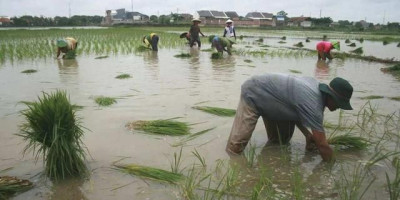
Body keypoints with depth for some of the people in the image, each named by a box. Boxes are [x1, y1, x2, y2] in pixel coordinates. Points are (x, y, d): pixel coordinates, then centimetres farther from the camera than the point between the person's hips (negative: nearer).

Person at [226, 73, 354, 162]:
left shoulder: (315, 85, -6)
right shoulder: (314, 106, -32)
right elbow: (322, 146, -26)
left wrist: (307, 135, -1)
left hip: (267, 95, 9)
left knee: (281, 141, 11)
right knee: (235, 148, -17)